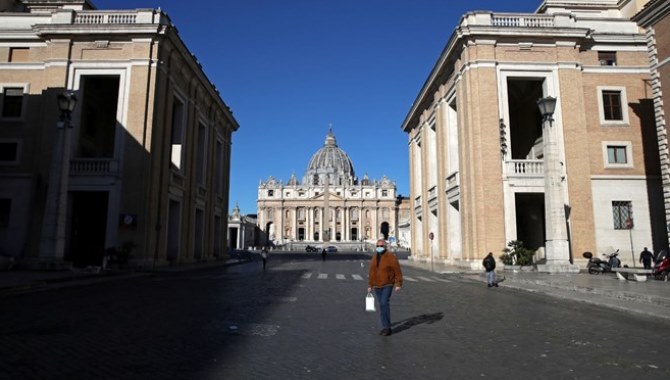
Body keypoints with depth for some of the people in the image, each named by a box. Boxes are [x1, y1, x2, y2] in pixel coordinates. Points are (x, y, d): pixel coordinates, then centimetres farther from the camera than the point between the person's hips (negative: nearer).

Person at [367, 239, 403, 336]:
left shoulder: (391, 257, -10)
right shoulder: (374, 257, 8)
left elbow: (397, 271, -11)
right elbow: (371, 272, 14)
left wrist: (398, 284, -16)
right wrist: (370, 285, 13)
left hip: (387, 285, -6)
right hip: (377, 286, 6)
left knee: (384, 304, -17)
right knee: (382, 306, 10)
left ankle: (387, 327, -8)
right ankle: (385, 327, 19)